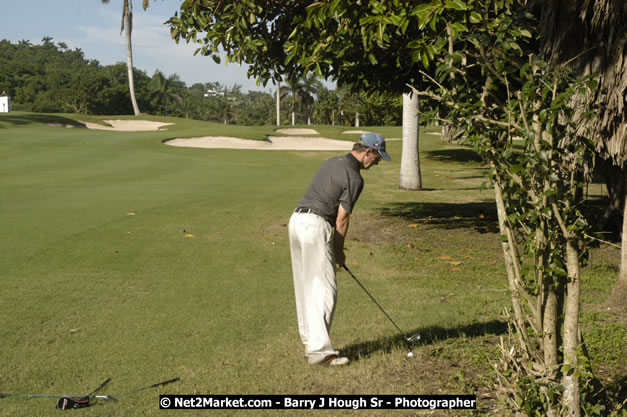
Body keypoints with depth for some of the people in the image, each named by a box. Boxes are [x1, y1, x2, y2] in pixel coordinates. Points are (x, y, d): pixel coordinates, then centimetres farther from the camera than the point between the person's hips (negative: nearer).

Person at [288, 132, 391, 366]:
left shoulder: (333, 163, 17)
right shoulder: (354, 178, -10)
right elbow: (342, 219, -8)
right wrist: (339, 251, 6)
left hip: (297, 220, 9)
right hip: (316, 226, -9)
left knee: (305, 288, 13)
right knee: (324, 289, -6)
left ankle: (310, 343, 20)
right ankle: (320, 350, -8)